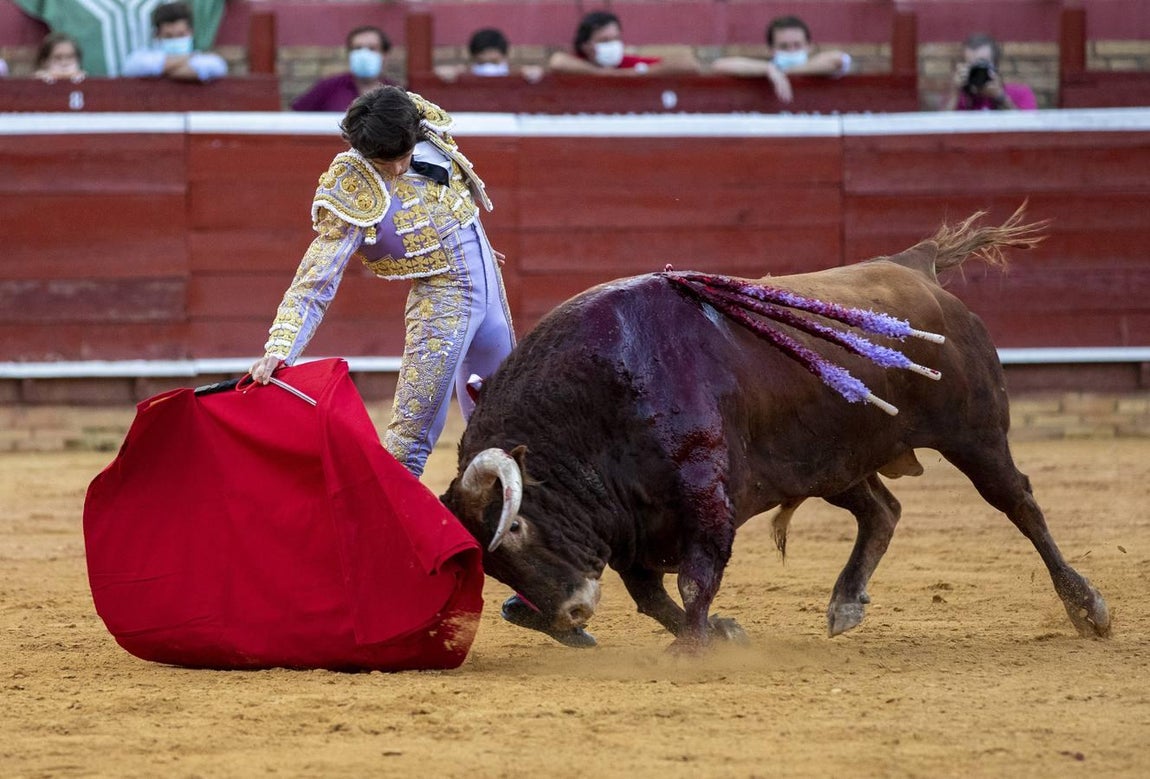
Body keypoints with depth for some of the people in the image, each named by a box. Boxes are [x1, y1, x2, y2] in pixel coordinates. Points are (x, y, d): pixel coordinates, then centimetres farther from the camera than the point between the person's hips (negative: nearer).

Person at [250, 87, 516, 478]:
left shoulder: (429, 135, -7)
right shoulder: (353, 199, -23)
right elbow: (314, 282, -27)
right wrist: (279, 350, -39)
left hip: (490, 284, 6)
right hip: (441, 298, -6)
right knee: (412, 433, -12)